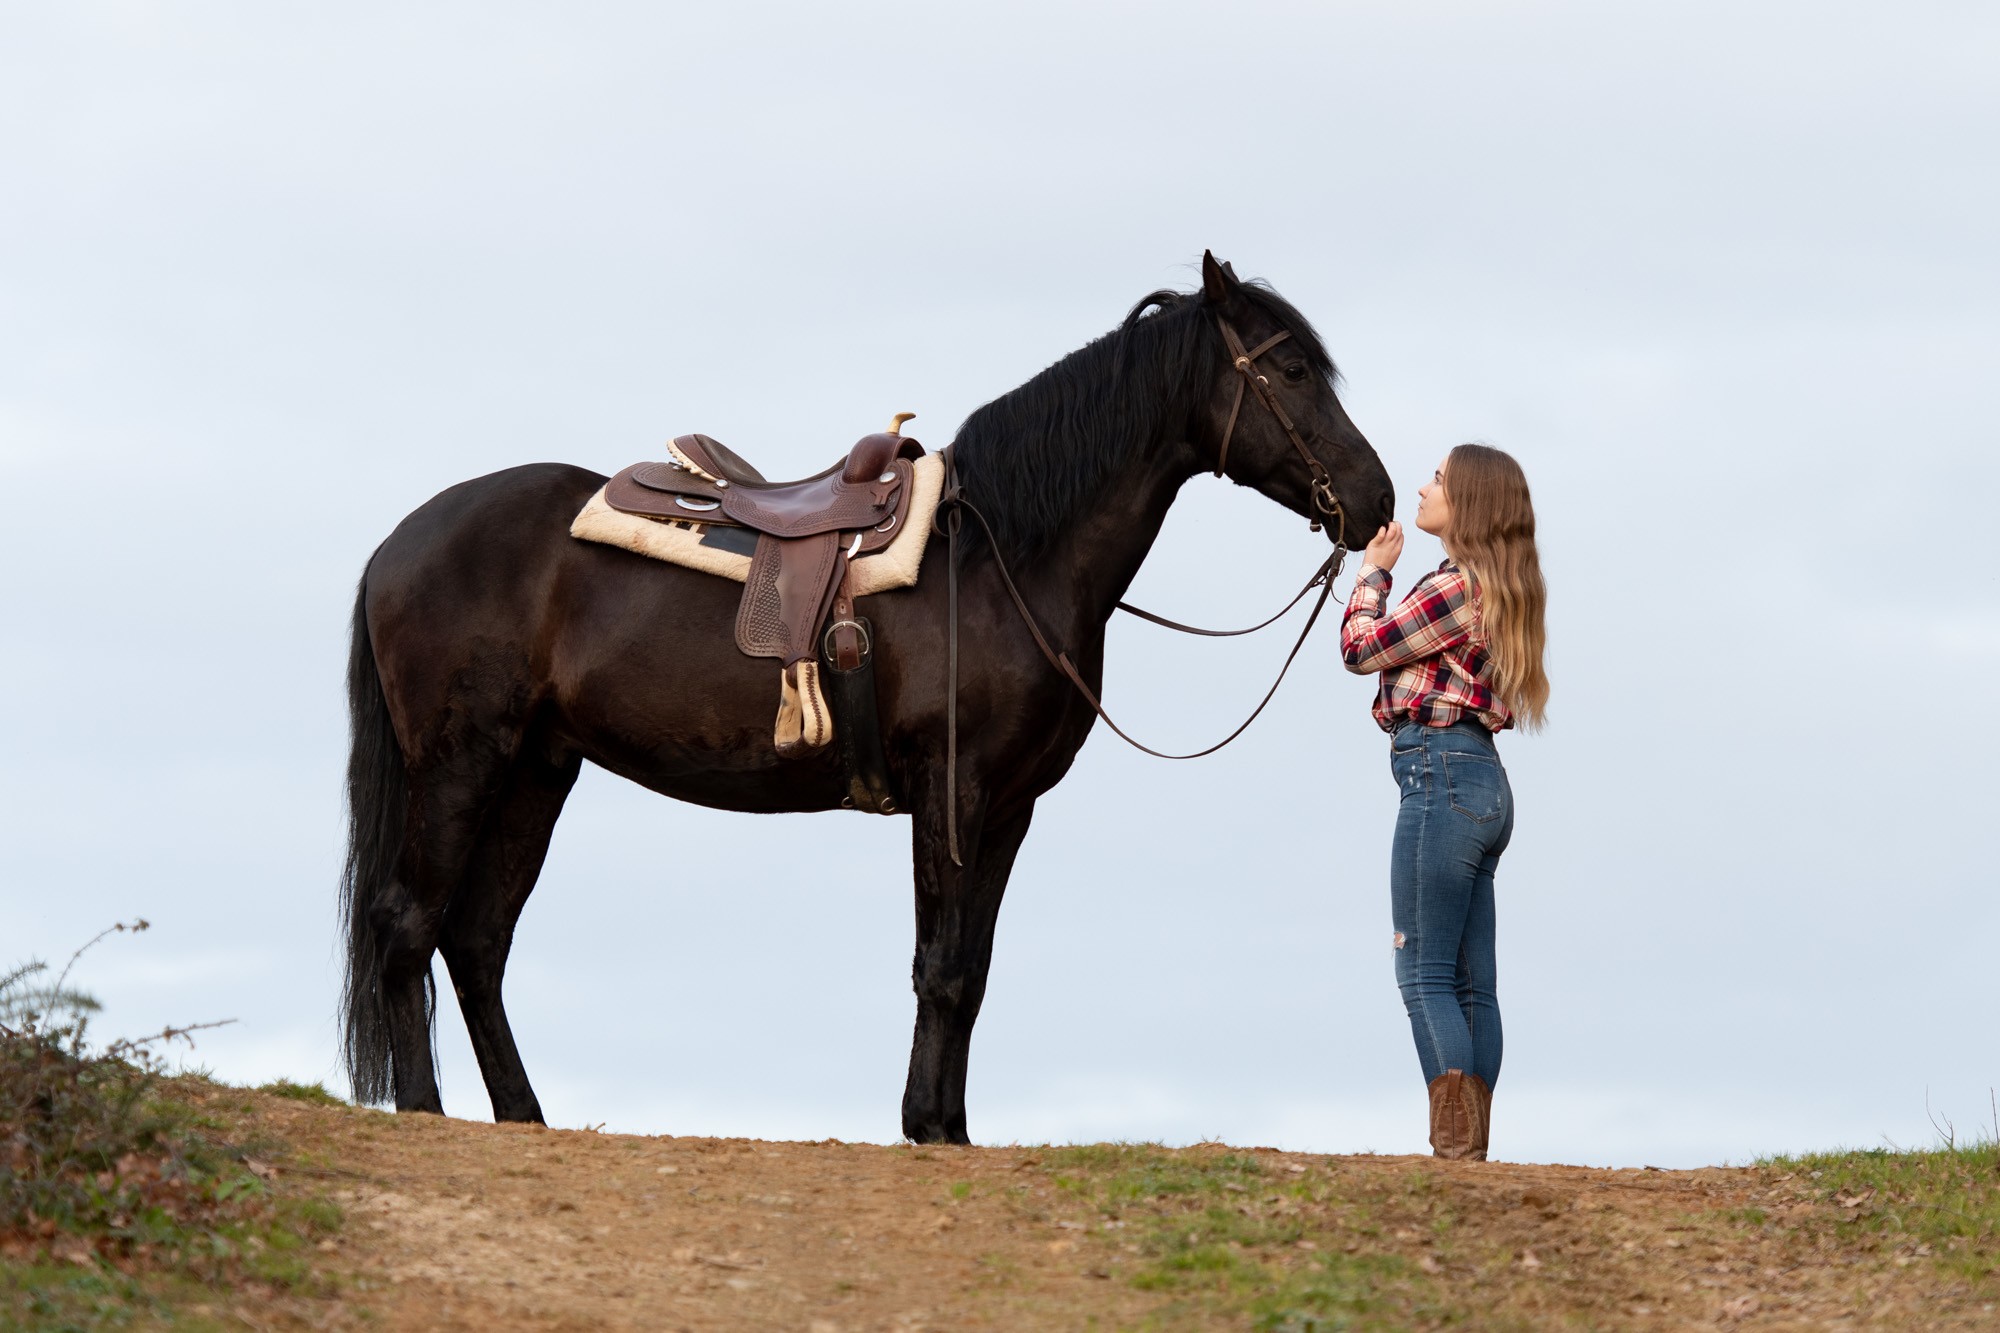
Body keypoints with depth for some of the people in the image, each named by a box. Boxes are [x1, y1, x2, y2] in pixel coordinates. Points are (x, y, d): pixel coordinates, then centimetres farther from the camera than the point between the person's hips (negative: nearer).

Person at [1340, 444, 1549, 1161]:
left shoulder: (1455, 586, -13)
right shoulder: (1498, 590, 17)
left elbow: (1361, 647, -6)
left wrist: (1374, 569, 7)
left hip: (1441, 773, -10)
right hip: (1484, 785, 10)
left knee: (1424, 974, -9)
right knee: (1471, 984, 8)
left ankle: (1454, 1146, -15)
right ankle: (1472, 1146, 7)